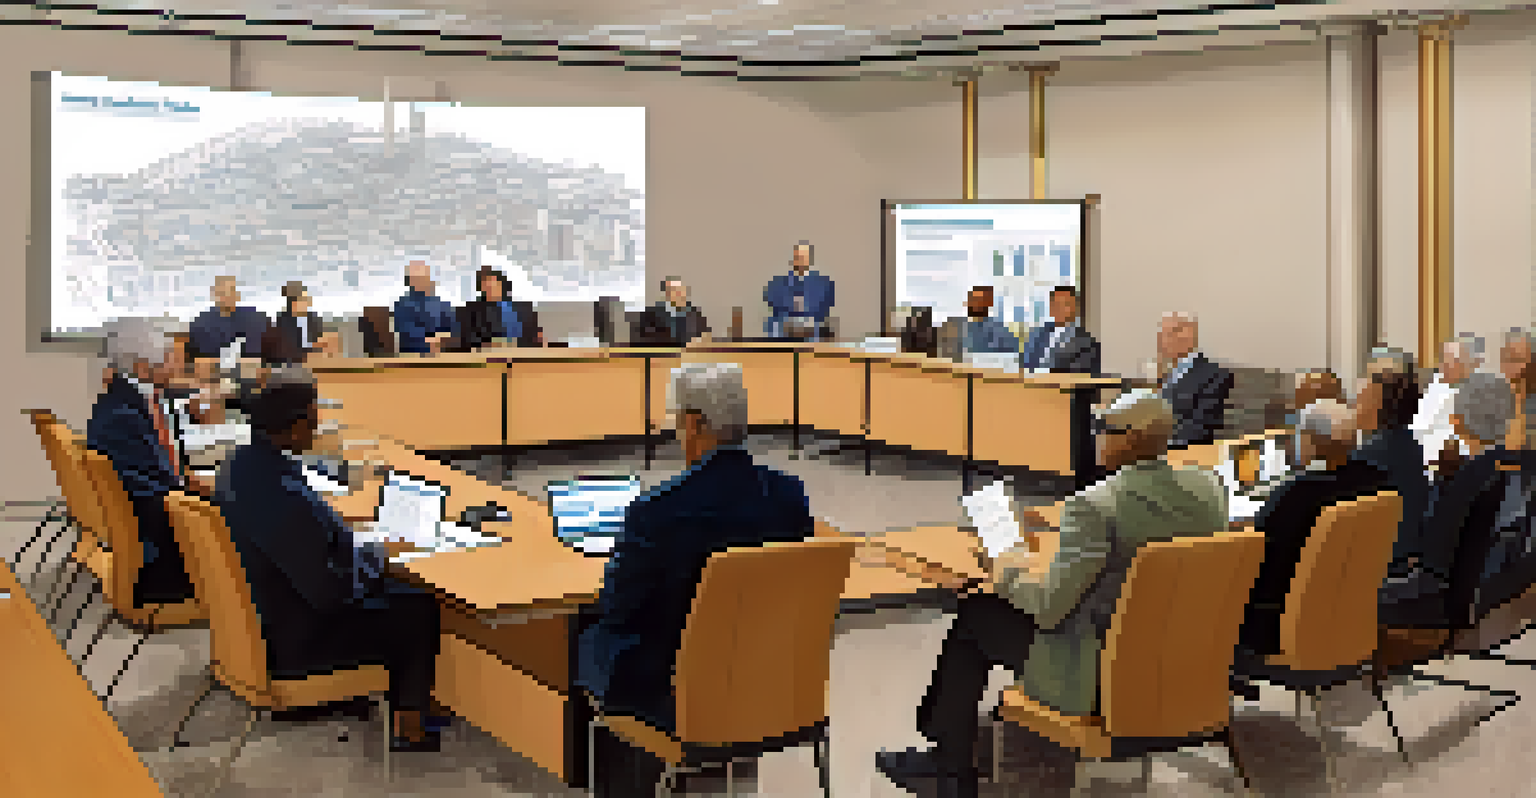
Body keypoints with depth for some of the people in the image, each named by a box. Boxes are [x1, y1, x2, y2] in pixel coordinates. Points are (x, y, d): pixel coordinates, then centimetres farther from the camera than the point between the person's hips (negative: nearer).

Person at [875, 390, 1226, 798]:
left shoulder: (1095, 505, -24)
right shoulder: (1210, 488, -3)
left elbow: (1048, 608, -21)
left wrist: (1009, 574, -1)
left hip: (1100, 677, -8)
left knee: (976, 614, 14)